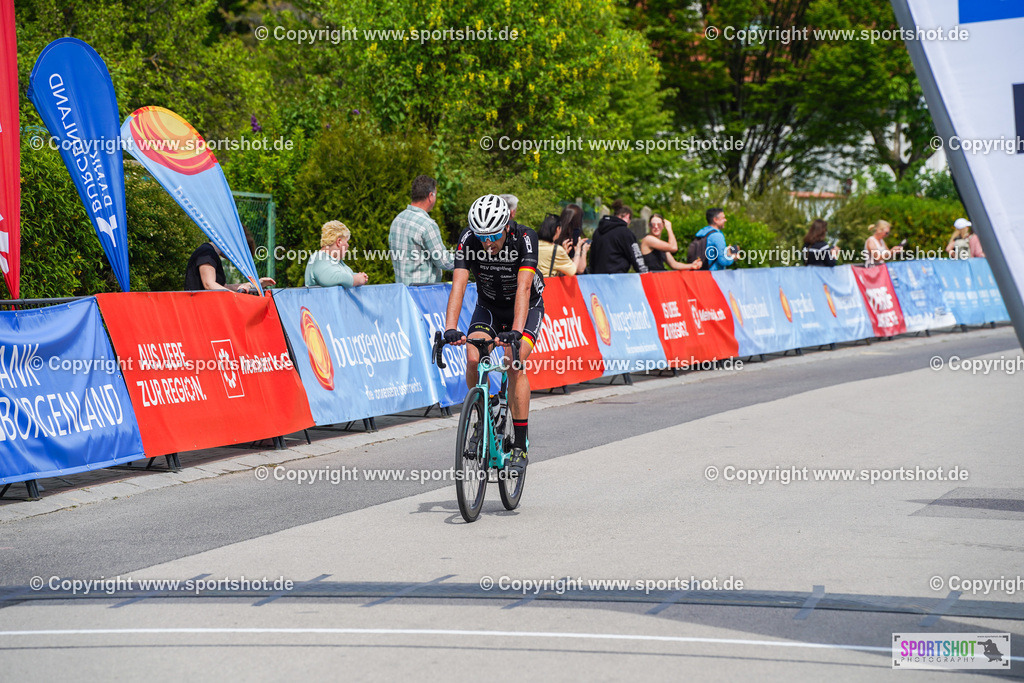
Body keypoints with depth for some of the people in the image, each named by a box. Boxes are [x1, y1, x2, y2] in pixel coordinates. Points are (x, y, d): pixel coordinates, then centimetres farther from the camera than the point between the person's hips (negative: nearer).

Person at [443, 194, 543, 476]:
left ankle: (520, 447, -18)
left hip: (526, 307, -3)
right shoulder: (468, 240, -24)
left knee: (515, 363, -24)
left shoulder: (524, 238, -31)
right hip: (489, 307, 3)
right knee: (473, 358, -22)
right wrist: (450, 328, -45)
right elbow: (458, 285, -32)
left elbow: (523, 288, -39)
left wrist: (516, 331, -51)